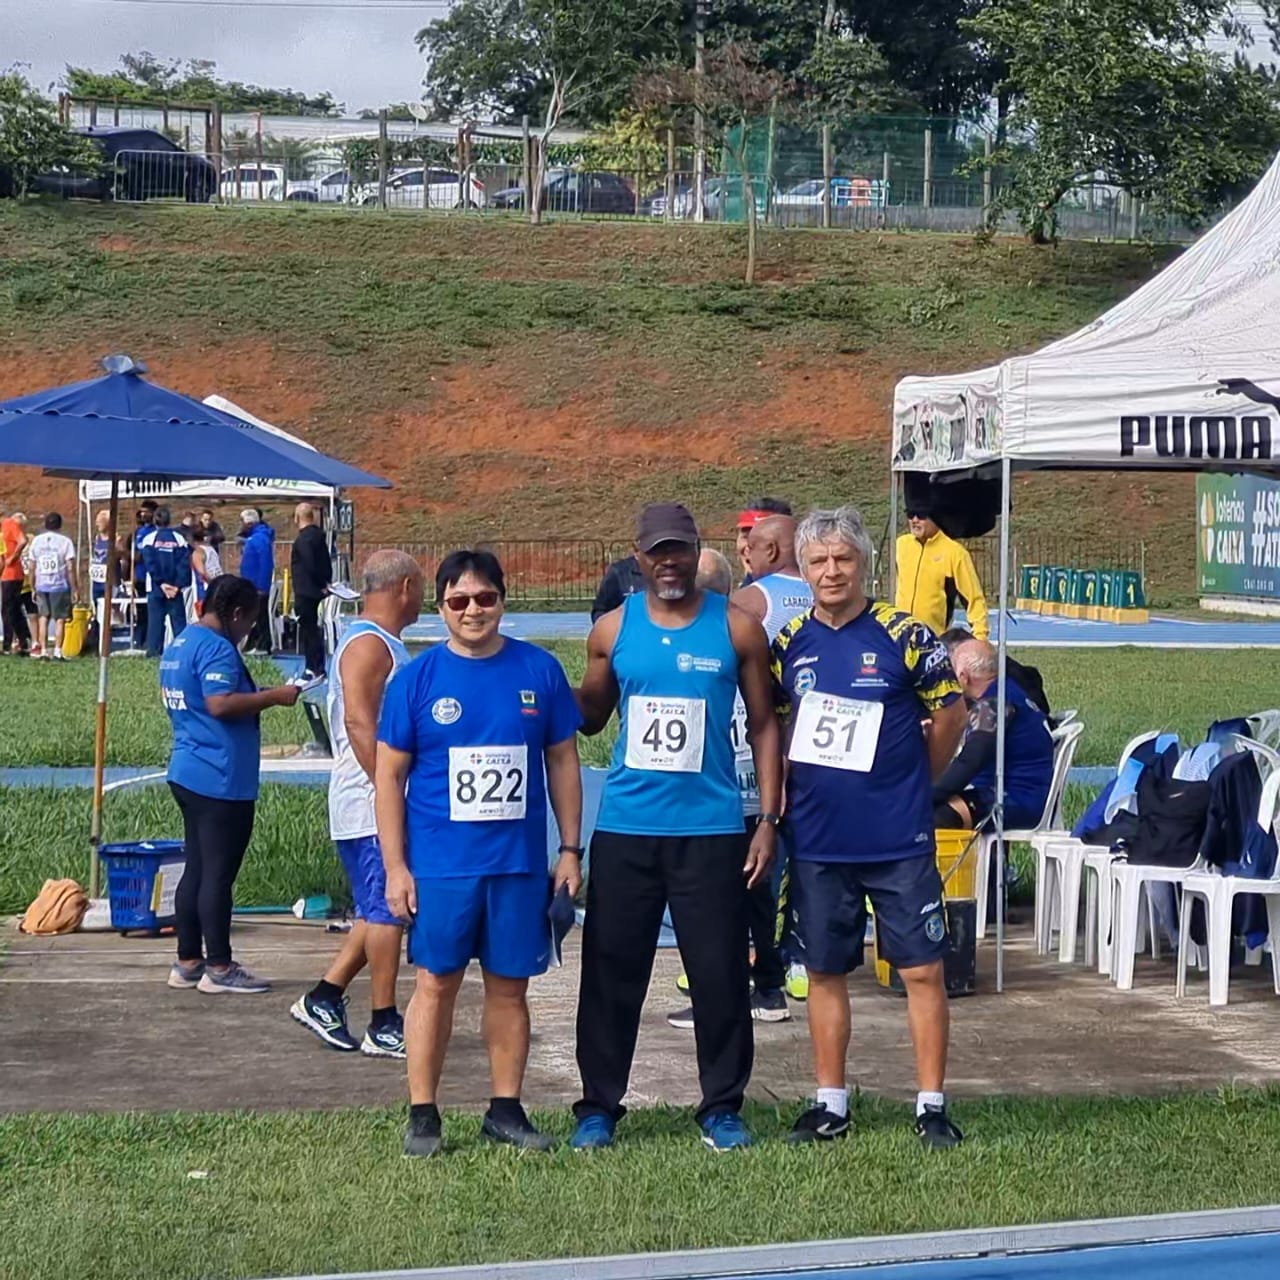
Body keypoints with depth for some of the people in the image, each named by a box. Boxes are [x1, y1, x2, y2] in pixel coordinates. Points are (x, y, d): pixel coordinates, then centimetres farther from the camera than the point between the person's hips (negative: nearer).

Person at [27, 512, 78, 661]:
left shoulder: (36, 541, 5)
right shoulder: (65, 541, -6)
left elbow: (32, 568, 6)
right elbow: (70, 568, -9)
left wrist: (33, 587, 15)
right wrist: (75, 588, -3)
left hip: (41, 586, 3)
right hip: (60, 586, -3)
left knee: (43, 618, 10)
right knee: (60, 619, 1)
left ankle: (43, 651, 6)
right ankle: (57, 651, -6)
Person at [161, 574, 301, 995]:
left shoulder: (179, 644, 15)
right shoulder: (217, 649, -16)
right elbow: (220, 703, -28)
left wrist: (256, 696, 23)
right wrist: (273, 696, -18)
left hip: (188, 772, 10)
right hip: (220, 780, -10)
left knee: (197, 869, 14)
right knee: (219, 874, -3)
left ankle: (187, 963, 18)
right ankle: (219, 968, 2)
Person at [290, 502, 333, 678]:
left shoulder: (304, 539, -19)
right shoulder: (318, 535, 10)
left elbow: (310, 565, -23)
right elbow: (326, 562, 13)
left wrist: (322, 584, -12)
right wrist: (325, 582, 13)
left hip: (305, 591, -9)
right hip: (316, 590, 9)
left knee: (308, 629, -5)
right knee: (312, 629, 15)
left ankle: (315, 669, -3)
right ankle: (315, 668, 21)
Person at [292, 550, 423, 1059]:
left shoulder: (383, 645, 19)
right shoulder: (368, 645, -14)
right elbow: (359, 724, -23)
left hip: (385, 806, 10)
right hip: (373, 806, -10)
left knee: (380, 911, 14)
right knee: (386, 910, -5)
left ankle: (323, 998, 18)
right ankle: (384, 1027, 1)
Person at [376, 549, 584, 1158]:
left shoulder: (540, 671, 3)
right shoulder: (417, 678, -2)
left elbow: (562, 760, 10)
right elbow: (389, 776, 0)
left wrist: (570, 849, 6)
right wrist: (395, 867, -4)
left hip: (521, 862, 2)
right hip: (441, 864, -2)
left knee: (509, 986, 9)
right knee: (436, 984, 2)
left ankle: (506, 1110, 20)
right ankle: (423, 1115, 11)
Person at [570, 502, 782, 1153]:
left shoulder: (737, 628, 2)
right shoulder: (613, 629, 7)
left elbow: (763, 724, 6)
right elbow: (590, 716, 15)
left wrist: (769, 819, 0)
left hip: (711, 830, -1)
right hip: (625, 829, 1)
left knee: (720, 974, 1)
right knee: (612, 971, 4)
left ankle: (722, 1107, 15)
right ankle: (599, 1106, 15)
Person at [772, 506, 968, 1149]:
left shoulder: (904, 636, -7)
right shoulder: (789, 644, 3)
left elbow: (950, 713, 3)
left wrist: (910, 784, 8)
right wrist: (790, 795, 9)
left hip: (899, 839, -3)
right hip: (817, 841, 3)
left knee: (922, 969, 0)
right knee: (825, 971, 10)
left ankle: (932, 1105, 8)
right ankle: (830, 1102, 20)